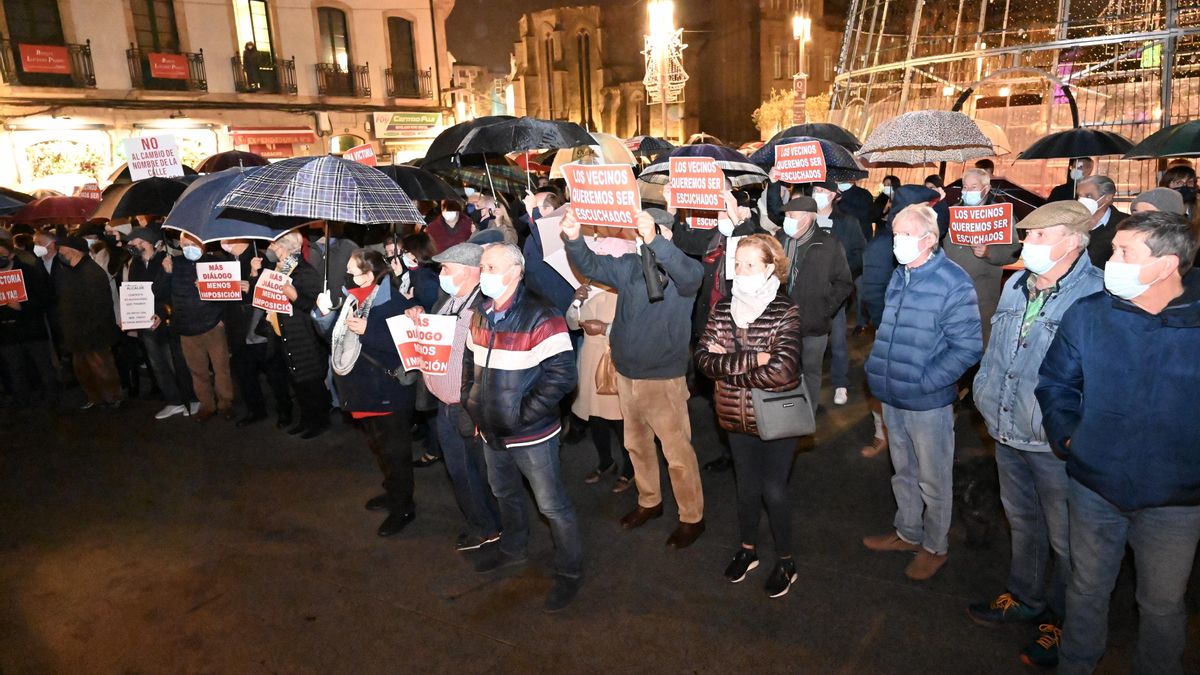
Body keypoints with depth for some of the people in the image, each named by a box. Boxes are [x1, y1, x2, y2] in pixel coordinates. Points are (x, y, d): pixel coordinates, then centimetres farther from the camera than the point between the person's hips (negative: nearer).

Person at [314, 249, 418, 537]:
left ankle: (402, 507, 19)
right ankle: (393, 492, 42)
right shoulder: (351, 298, 7)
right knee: (378, 447, 23)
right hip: (362, 390, 9)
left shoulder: (394, 302, -19)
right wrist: (324, 313, -4)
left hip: (387, 392, -9)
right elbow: (335, 335, 13)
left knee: (394, 451, 4)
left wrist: (369, 329, -29)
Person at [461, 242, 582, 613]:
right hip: (492, 430, 8)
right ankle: (513, 548, 50)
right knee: (505, 492, 26)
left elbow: (562, 375, -24)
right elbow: (471, 361, 19)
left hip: (531, 434, -7)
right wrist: (469, 402, 9)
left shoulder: (540, 317, -21)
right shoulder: (481, 315, 4)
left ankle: (570, 572, 25)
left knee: (552, 505, 5)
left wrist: (523, 414, -22)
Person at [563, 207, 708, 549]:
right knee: (637, 444, 21)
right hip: (626, 373, 6)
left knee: (677, 453, 3)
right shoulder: (628, 265, 3)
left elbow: (688, 274, -33)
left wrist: (655, 241, -48)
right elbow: (590, 265, -2)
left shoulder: (684, 270, -11)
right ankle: (649, 502, 42)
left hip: (664, 377, -6)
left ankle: (692, 518, 22)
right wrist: (574, 239, -23)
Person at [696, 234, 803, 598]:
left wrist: (726, 366, -18)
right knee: (747, 487, 19)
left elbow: (783, 371, -27)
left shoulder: (786, 312, -16)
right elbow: (703, 357, -10)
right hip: (737, 418, 4)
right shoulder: (722, 309, -1)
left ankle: (785, 560, 30)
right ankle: (747, 548, 42)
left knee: (773, 491, 7)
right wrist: (751, 359, -24)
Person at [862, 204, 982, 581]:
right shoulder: (899, 277, 6)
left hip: (928, 401, -7)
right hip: (892, 397, 7)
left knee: (933, 480, 11)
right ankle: (908, 534, 40)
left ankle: (935, 547, 30)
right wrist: (877, 366, 7)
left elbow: (968, 348, -17)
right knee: (903, 472, 22)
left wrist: (924, 381, -20)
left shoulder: (953, 282, -16)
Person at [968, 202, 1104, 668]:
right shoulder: (1016, 285, 5)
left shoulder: (1098, 295, -20)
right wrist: (984, 393, 11)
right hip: (1007, 434, 7)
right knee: (1022, 522, 25)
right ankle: (1024, 598, 45)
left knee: (1065, 539, 12)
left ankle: (1063, 621, 33)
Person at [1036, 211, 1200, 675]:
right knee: (1087, 588, 20)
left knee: (1163, 604, 19)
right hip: (1093, 487, 2)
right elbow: (1056, 382, 6)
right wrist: (1066, 435, -5)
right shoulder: (1086, 315, -8)